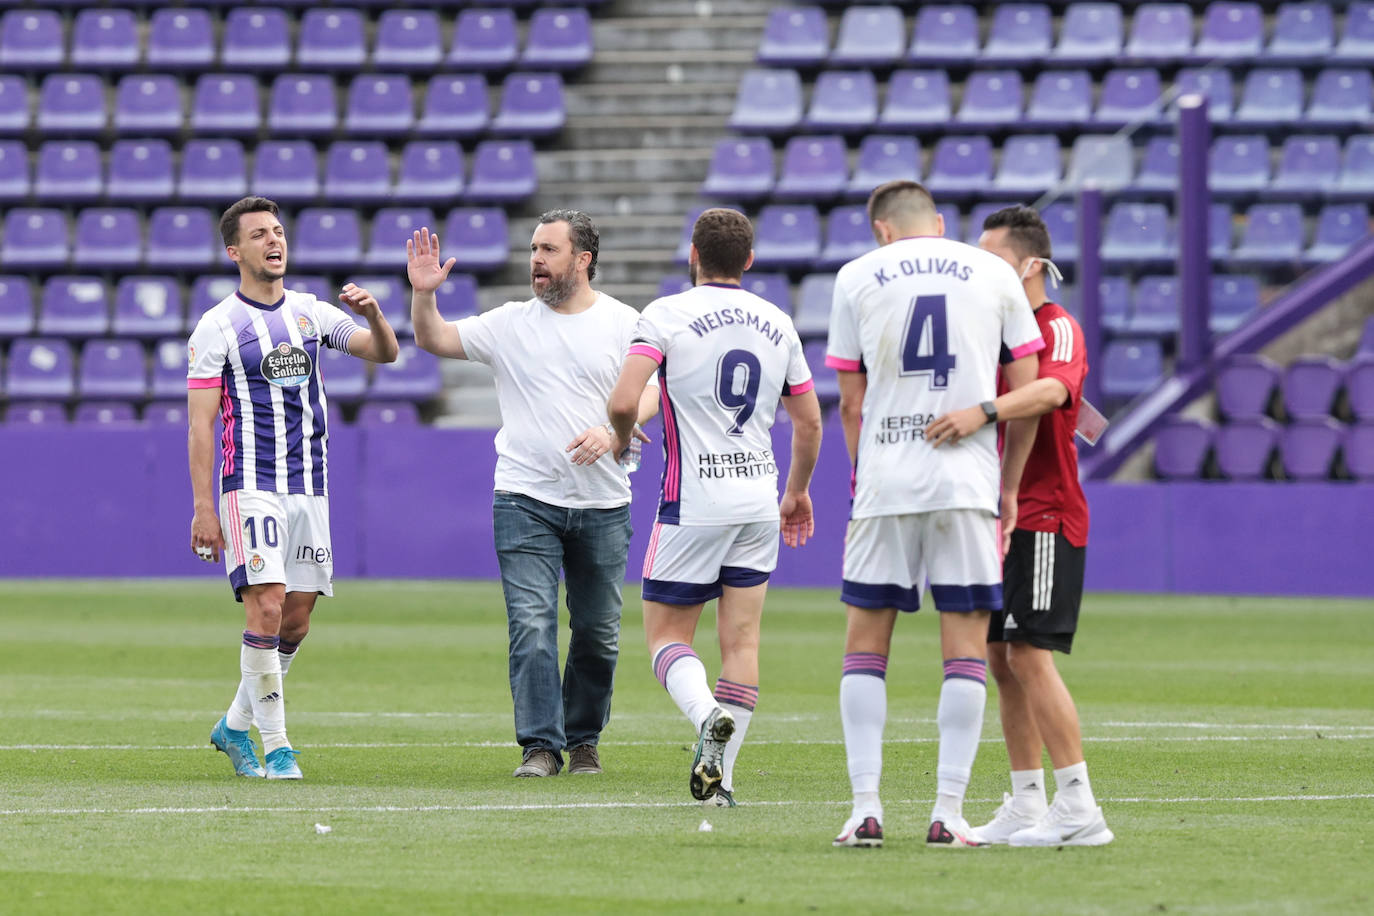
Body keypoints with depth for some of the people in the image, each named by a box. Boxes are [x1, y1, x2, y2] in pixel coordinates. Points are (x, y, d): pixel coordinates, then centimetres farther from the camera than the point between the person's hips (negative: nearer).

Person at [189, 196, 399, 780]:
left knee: (296, 619, 6)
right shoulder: (217, 327, -4)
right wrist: (203, 508, -12)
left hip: (309, 486, 6)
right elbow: (200, 425, -6)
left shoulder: (311, 313, 11)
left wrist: (373, 315, -12)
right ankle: (276, 747, -10)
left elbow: (384, 353, 10)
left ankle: (235, 726, 22)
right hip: (251, 487, -6)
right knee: (268, 609, -16)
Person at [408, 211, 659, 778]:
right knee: (531, 625, -11)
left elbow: (650, 394, -1)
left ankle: (583, 740, 22)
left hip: (601, 505, 0)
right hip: (525, 500, 0)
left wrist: (610, 433, -19)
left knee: (598, 633, 7)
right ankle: (540, 746, -9)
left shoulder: (622, 323, 3)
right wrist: (423, 294, -13)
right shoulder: (510, 323, 5)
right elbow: (435, 341, 5)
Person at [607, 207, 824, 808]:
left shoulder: (667, 314, -8)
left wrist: (622, 437, 5)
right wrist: (798, 489, 32)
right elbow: (809, 421, 16)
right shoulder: (777, 324, 8)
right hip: (758, 499, 4)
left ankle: (708, 716, -25)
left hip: (693, 504, -4)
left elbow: (623, 401, -19)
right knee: (742, 640, 6)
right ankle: (722, 778, 3)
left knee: (667, 635, 4)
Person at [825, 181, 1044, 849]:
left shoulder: (857, 277, 7)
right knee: (966, 647, 3)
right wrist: (1009, 488, 15)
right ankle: (949, 812, -3)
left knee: (866, 642, 8)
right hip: (969, 480, 0)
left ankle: (865, 810, 1)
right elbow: (1027, 393, 7)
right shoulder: (994, 274, 8)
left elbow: (850, 402, 8)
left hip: (884, 481, 0)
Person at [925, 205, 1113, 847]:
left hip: (1045, 518, -9)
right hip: (1001, 519, 9)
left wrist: (984, 412, -48)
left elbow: (1053, 388, -33)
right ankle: (1027, 807, 13)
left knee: (1030, 656, -15)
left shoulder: (1058, 328, -11)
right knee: (1002, 659, 8)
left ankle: (1079, 809, -15)